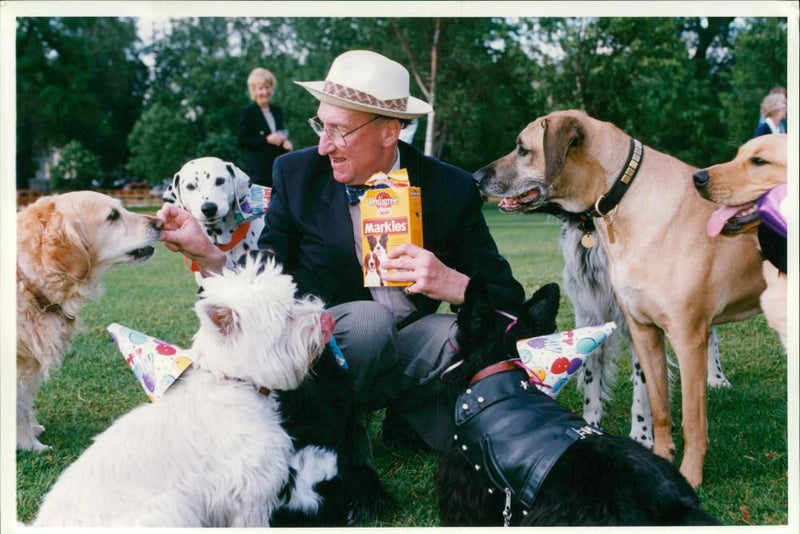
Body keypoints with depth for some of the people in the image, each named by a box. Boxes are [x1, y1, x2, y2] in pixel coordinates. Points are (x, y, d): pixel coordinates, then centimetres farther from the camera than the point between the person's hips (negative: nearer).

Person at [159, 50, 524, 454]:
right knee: (367, 319, -35)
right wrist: (204, 253, -21)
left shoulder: (451, 189, -6)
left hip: (410, 345, 2)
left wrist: (453, 285, -26)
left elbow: (508, 301, -5)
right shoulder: (297, 174, -4)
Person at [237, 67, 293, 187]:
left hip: (278, 167, 5)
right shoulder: (247, 113, -2)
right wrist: (267, 139, -13)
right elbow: (240, 141, -8)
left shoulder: (277, 111, 14)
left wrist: (285, 143, 2)